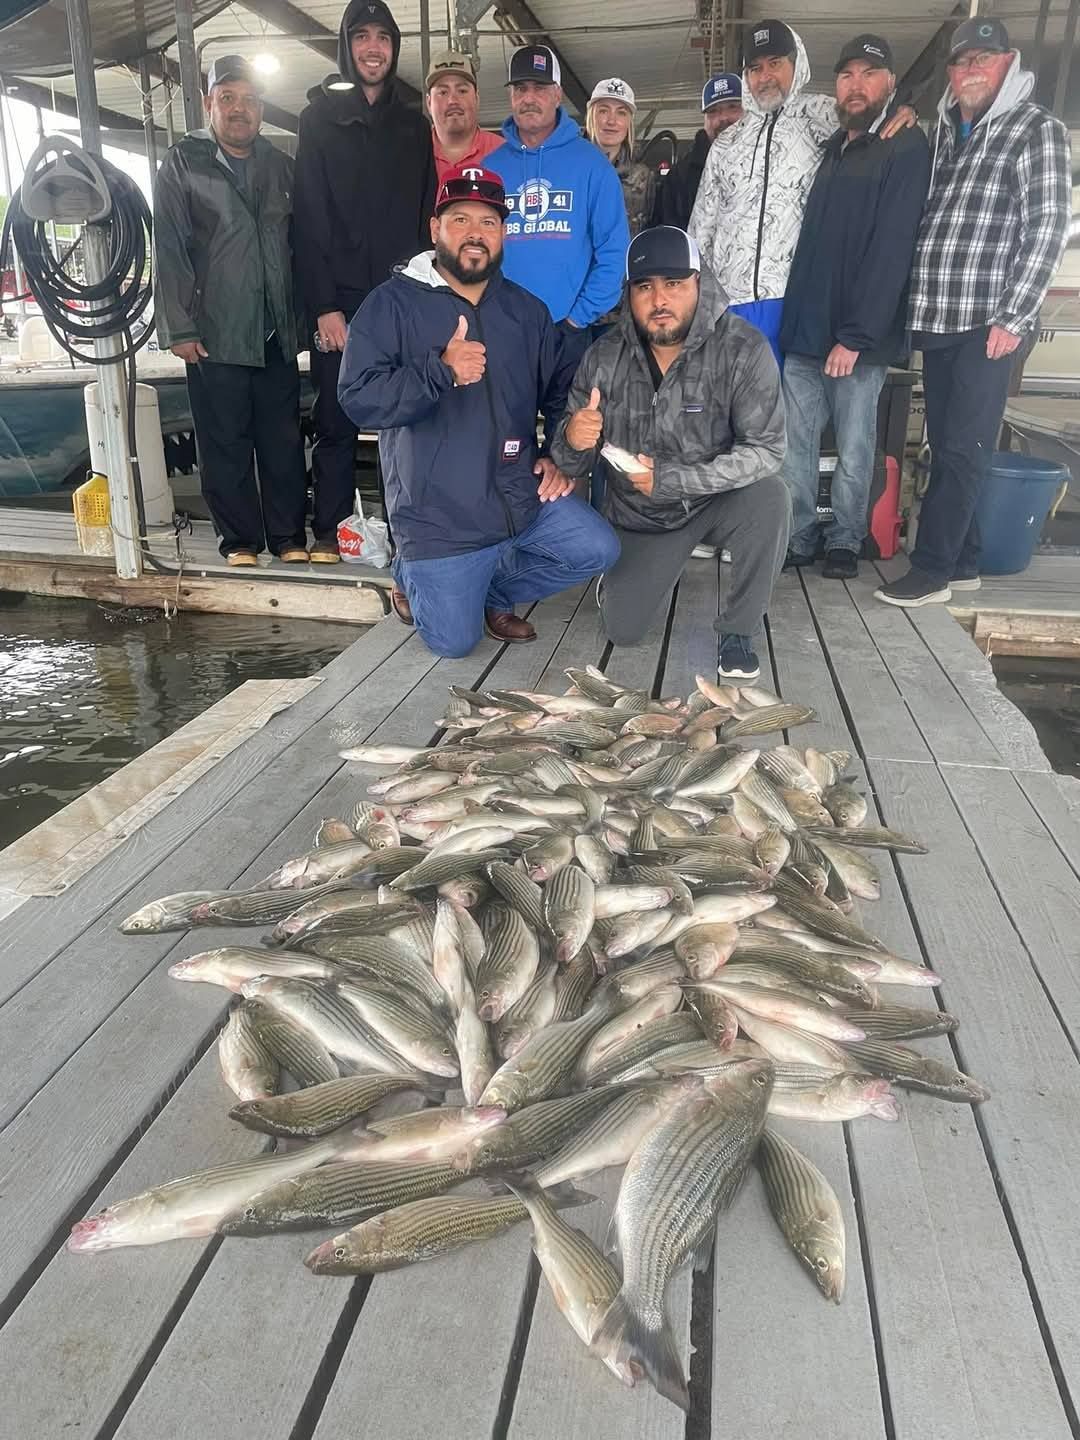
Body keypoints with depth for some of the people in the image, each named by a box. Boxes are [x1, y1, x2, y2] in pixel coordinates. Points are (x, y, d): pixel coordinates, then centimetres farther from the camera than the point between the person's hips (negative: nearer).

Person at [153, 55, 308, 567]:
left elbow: (298, 245, 17)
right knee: (225, 446, 1)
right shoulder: (182, 164, 3)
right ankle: (240, 540, 12)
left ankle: (289, 537, 15)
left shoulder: (280, 165, 15)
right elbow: (169, 251, -3)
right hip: (214, 337, -3)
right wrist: (179, 328, -10)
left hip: (277, 334, 3)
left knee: (285, 442, 5)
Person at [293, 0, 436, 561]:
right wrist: (324, 305, -11)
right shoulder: (320, 118, 6)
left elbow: (426, 217, 12)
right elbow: (309, 219, -2)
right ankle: (328, 528, 9)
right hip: (340, 300, -2)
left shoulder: (414, 127, 16)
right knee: (336, 421, 0)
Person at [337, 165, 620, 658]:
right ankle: (414, 580, 32)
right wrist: (440, 370, -30)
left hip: (522, 497, 5)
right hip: (438, 515, -4)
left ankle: (490, 588, 15)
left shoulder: (527, 309, 9)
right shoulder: (392, 304, -7)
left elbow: (562, 388, 19)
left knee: (597, 549, -8)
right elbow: (358, 397, -17)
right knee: (452, 642, -4)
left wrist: (559, 456, 4)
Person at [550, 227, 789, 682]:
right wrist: (573, 442, -33)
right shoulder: (604, 358, -12)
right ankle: (622, 573, 31)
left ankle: (738, 631, -10)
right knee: (621, 630, -7)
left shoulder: (743, 349, -20)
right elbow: (572, 463, -7)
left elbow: (765, 449, -24)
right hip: (641, 514, 2)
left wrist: (671, 478, -31)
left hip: (719, 499, -2)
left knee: (769, 498, -33)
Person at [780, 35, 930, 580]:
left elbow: (891, 248, -13)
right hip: (803, 330, 6)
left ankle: (844, 541, 16)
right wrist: (795, 319, 8)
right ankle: (798, 537, 15)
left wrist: (855, 336, -20)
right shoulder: (831, 150, 18)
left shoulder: (906, 148, -3)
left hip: (858, 337, -6)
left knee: (853, 448, 3)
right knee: (794, 444, 5)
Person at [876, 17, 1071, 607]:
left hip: (986, 324, -6)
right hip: (935, 319, 6)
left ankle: (932, 569, -2)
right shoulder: (942, 131, 18)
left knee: (962, 450, -6)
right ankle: (961, 562, 16)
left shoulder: (1037, 128, 1)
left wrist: (1013, 318, -13)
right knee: (945, 446, 7)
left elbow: (1047, 228, -7)